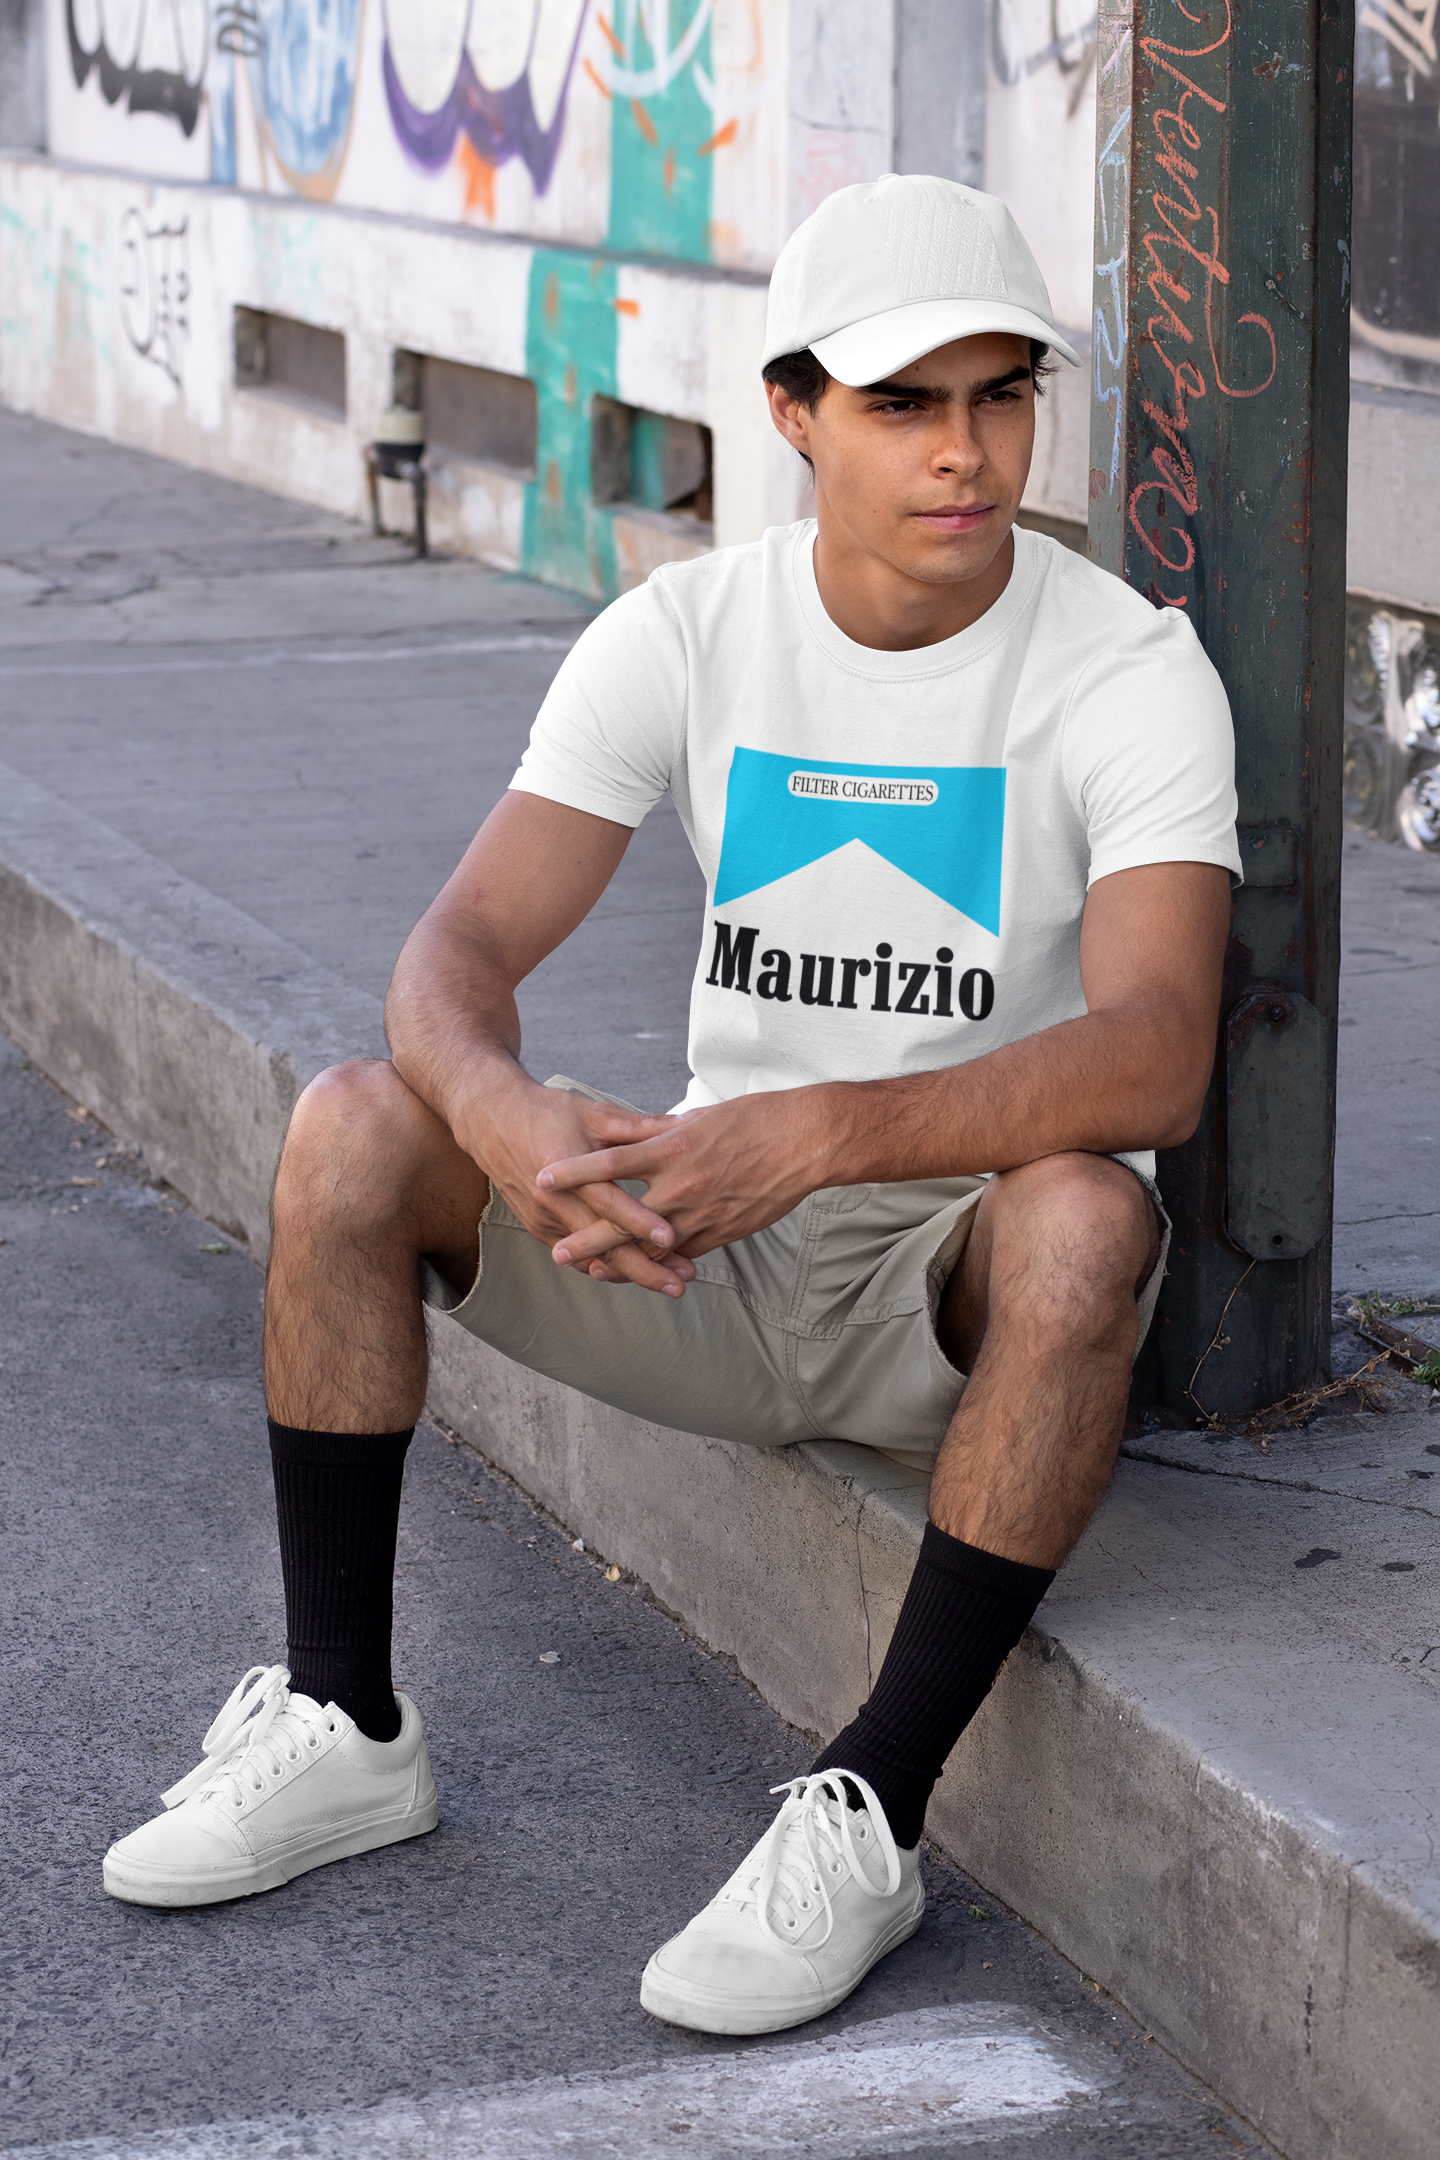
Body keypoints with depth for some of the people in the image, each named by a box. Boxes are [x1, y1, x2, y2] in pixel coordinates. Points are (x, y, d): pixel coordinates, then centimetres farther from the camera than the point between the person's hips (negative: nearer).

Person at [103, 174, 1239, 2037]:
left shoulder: (1131, 672, -15)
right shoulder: (682, 638, -5)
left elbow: (1156, 1057, -30)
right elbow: (459, 949, -14)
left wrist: (815, 1133, -44)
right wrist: (503, 1115, -39)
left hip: (960, 1275, -3)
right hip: (712, 1251, 3)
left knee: (1086, 1218, -38)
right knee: (349, 1130, -18)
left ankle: (869, 1816, -28)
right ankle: (343, 1725, -7)